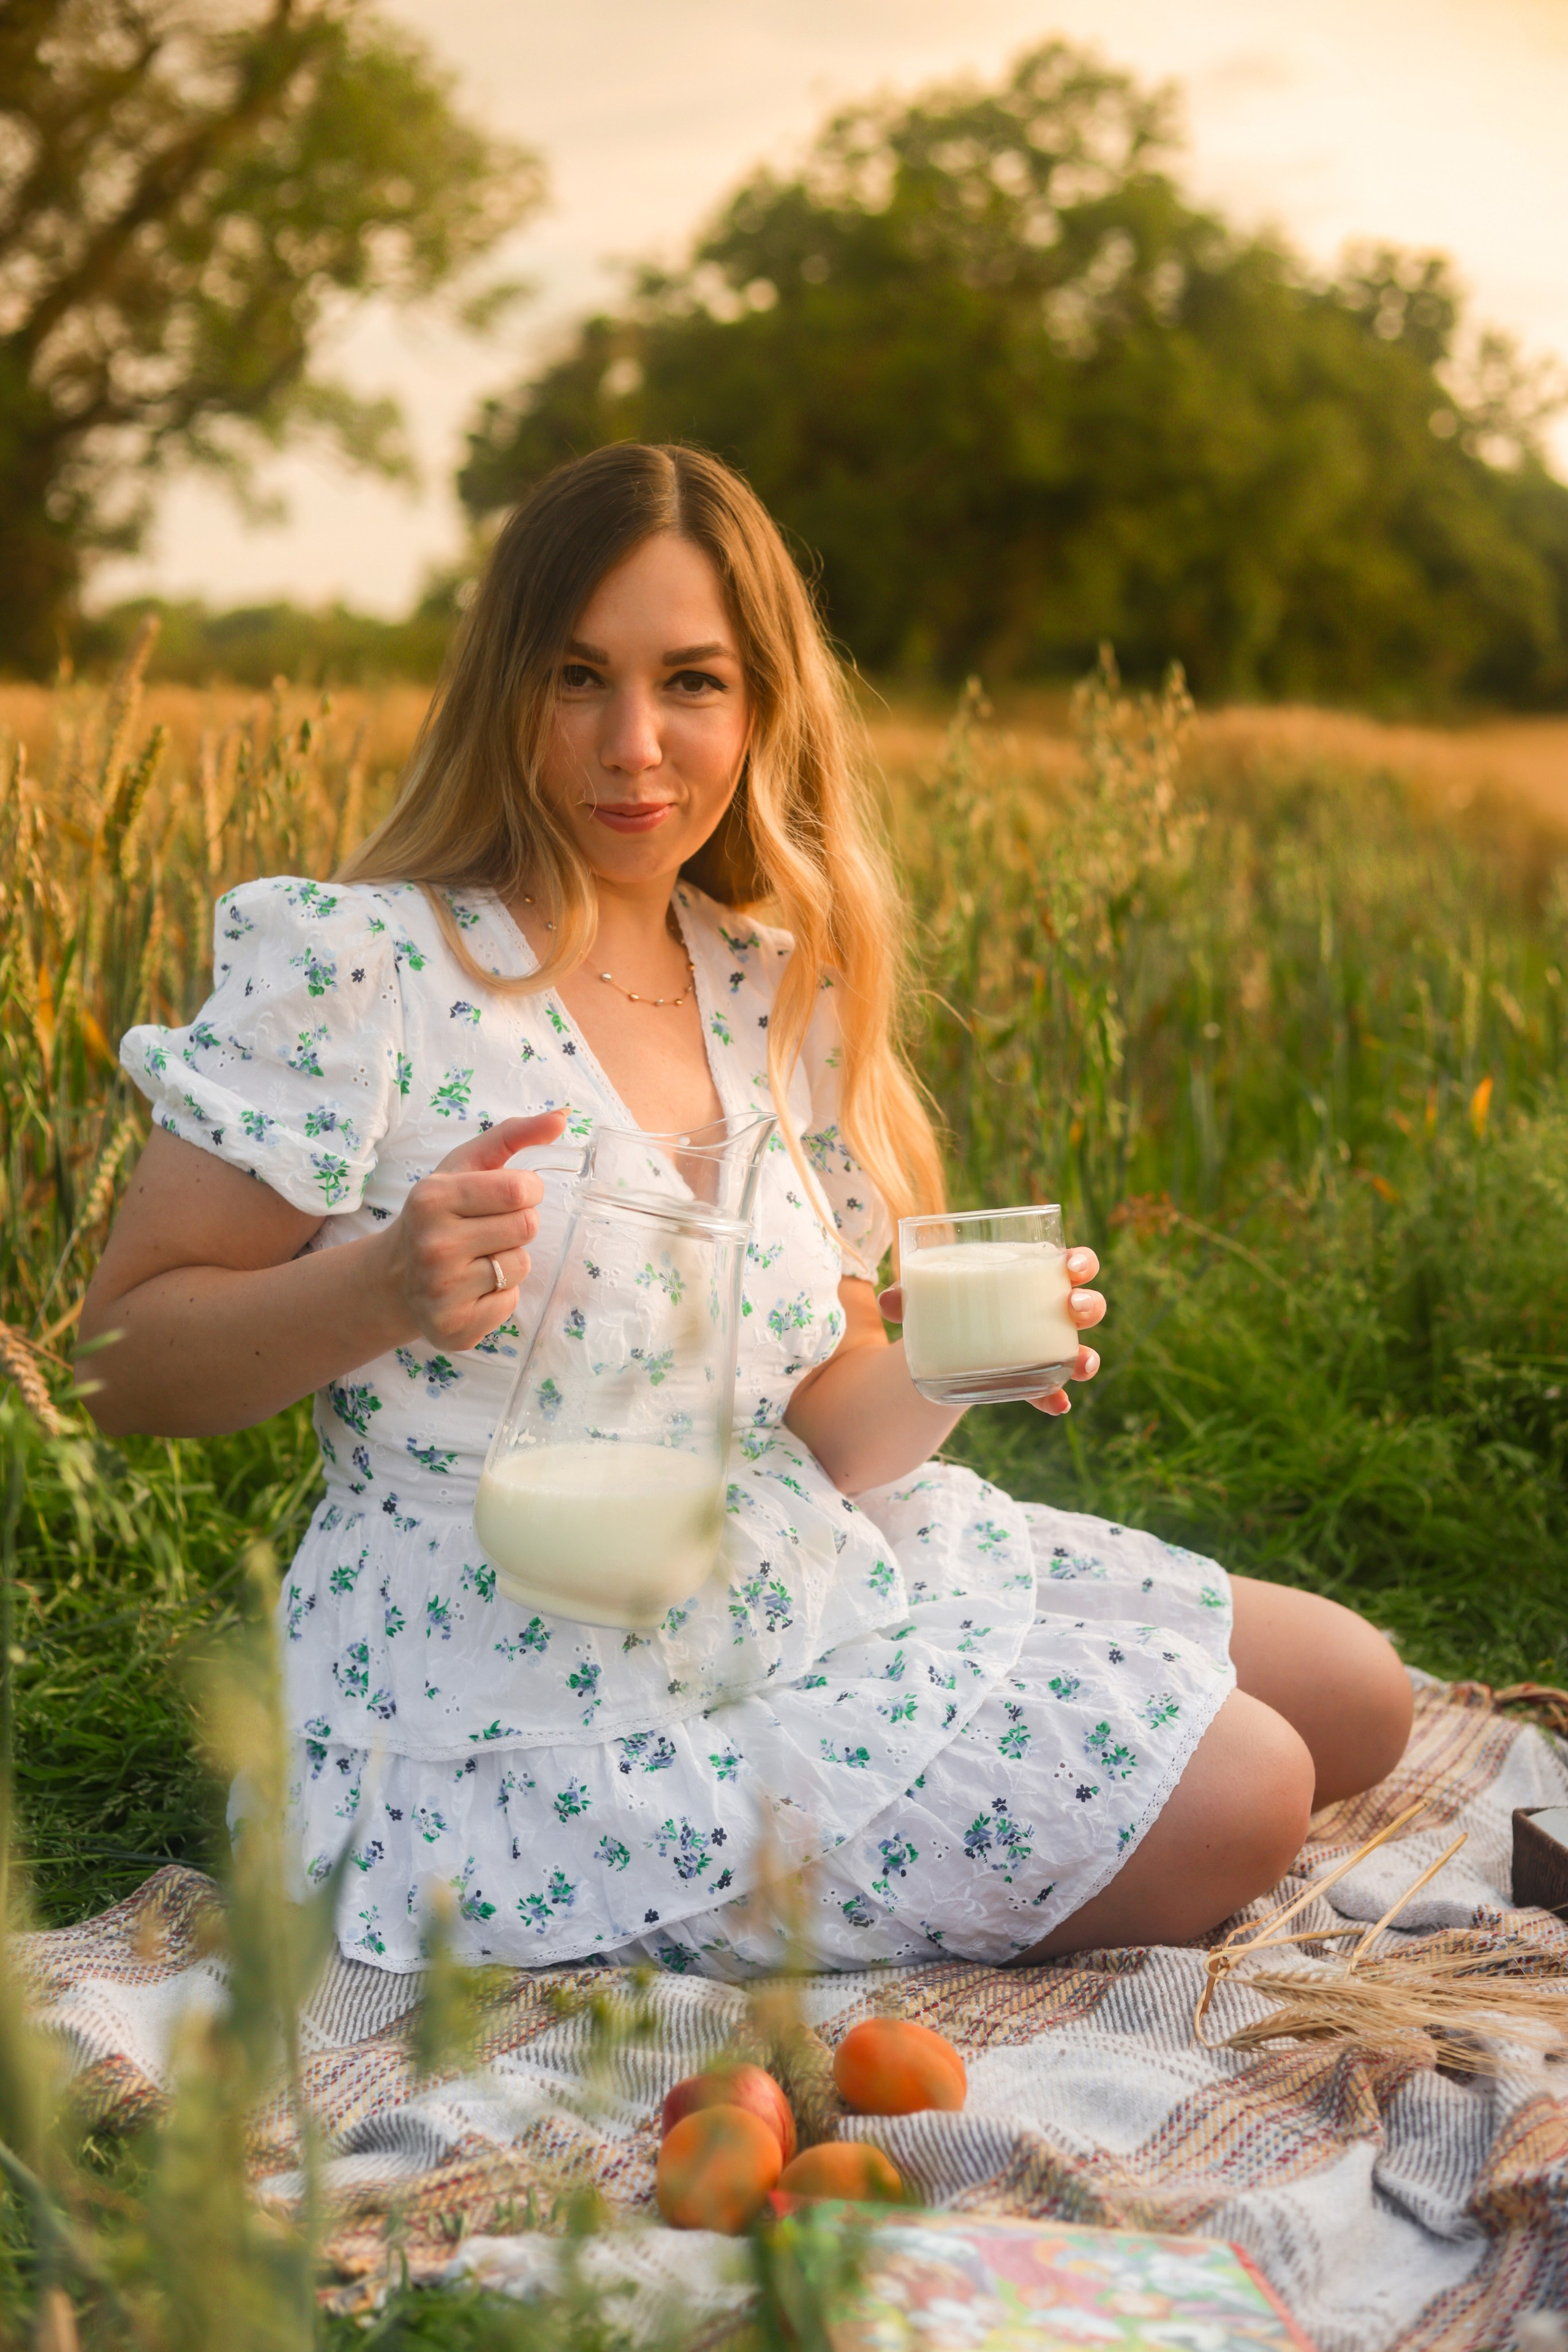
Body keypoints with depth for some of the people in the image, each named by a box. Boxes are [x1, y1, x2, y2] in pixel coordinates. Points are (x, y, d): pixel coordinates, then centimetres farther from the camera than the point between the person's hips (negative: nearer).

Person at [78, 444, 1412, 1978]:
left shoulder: (778, 995, 6)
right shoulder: (350, 965, -13)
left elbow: (824, 1431, 10)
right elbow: (126, 1360, -12)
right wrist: (384, 1286, -30)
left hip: (801, 1589, 8)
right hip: (525, 1708, -7)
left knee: (1352, 1697, 10)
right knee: (1226, 1809, -13)